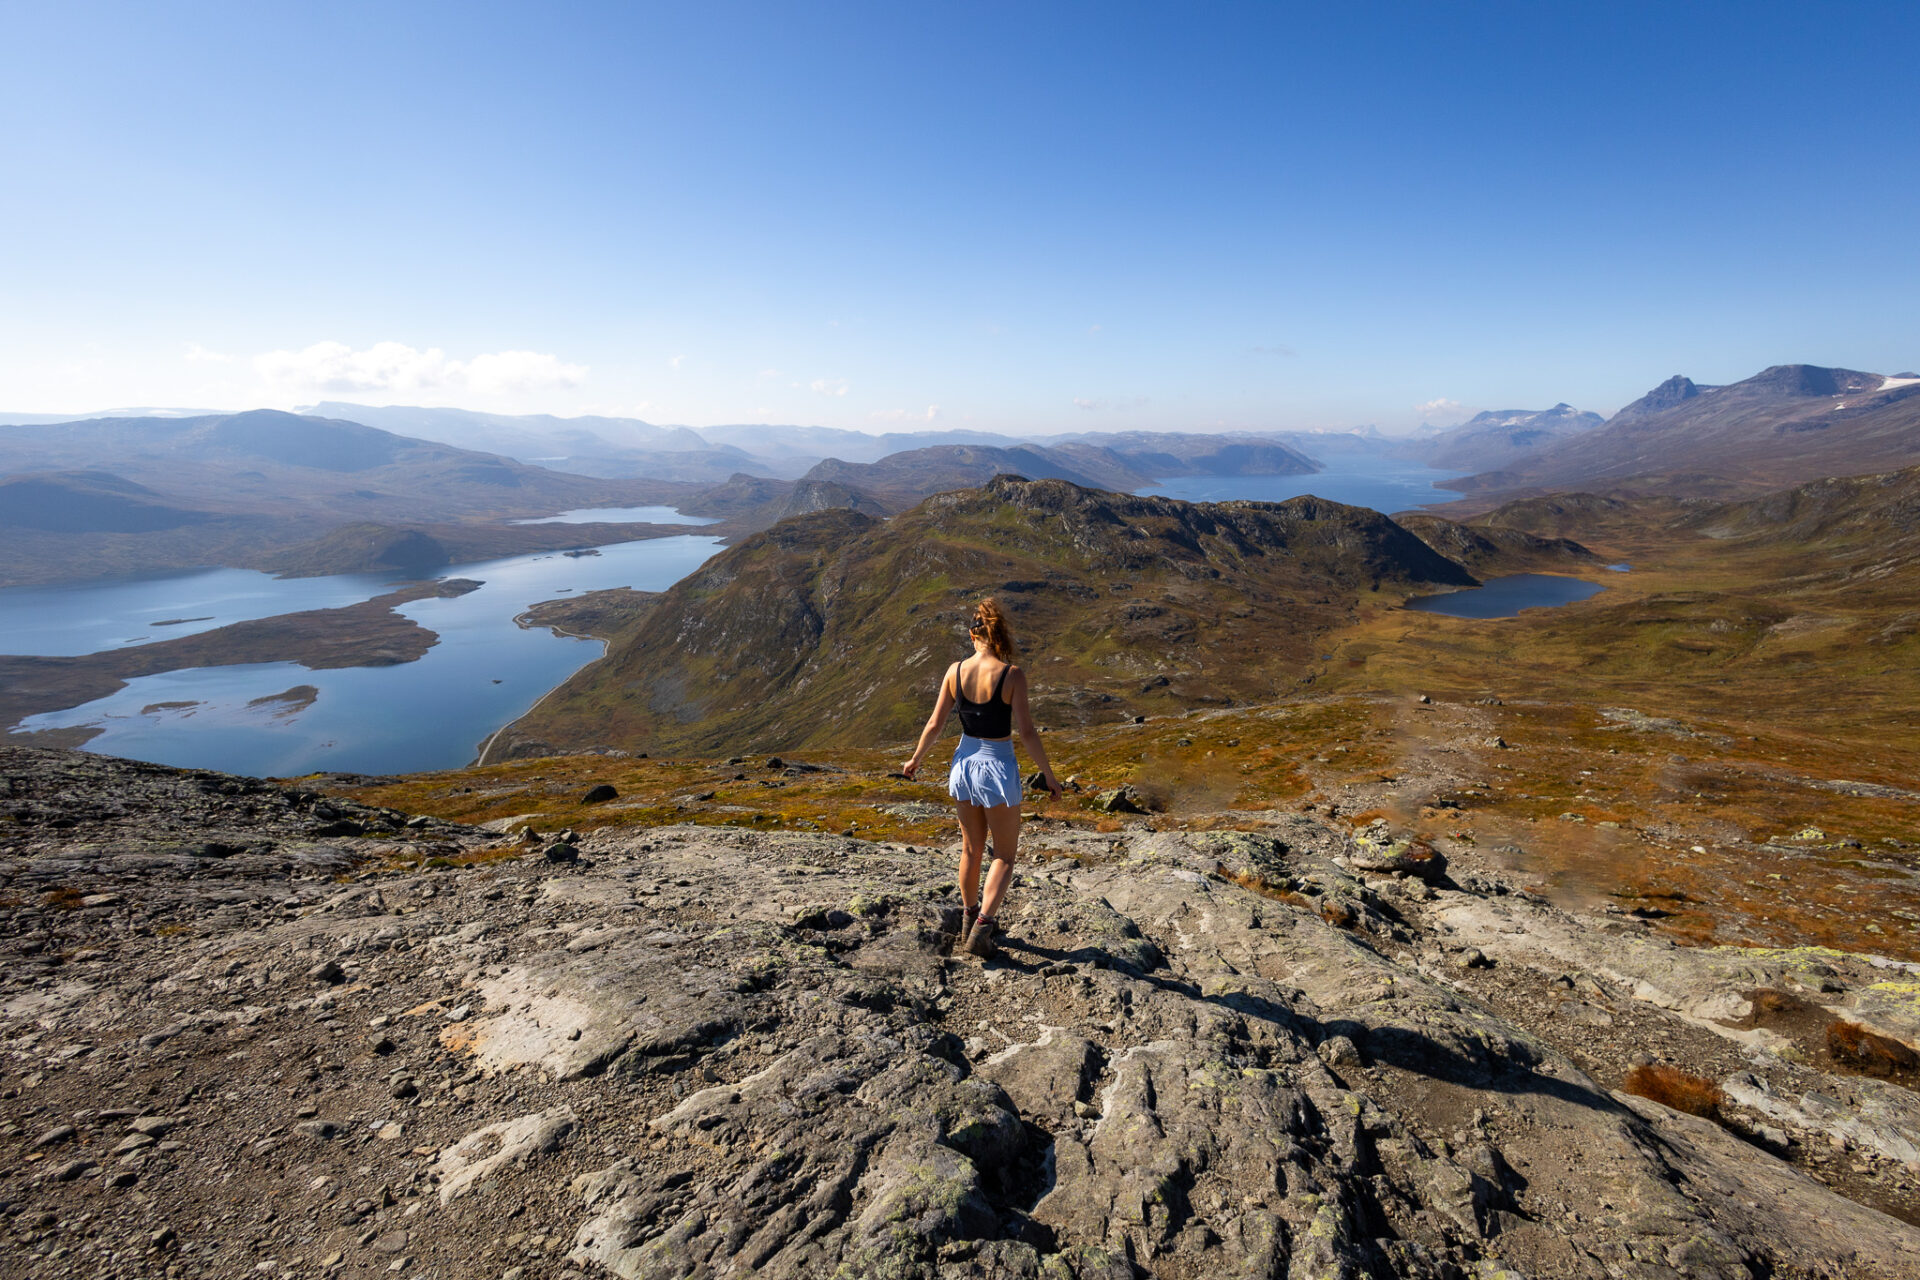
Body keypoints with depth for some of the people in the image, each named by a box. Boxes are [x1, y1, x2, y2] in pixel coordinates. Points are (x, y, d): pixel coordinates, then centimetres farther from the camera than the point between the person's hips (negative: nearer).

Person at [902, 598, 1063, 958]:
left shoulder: (956, 671, -6)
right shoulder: (1012, 675, -18)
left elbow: (934, 725, -1)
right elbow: (1026, 731, -18)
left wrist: (916, 760, 14)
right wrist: (1049, 775, -6)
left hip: (964, 763, 4)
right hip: (998, 768, -4)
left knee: (971, 850, 23)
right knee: (1005, 856, 14)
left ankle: (969, 918, 40)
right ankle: (981, 929, 5)